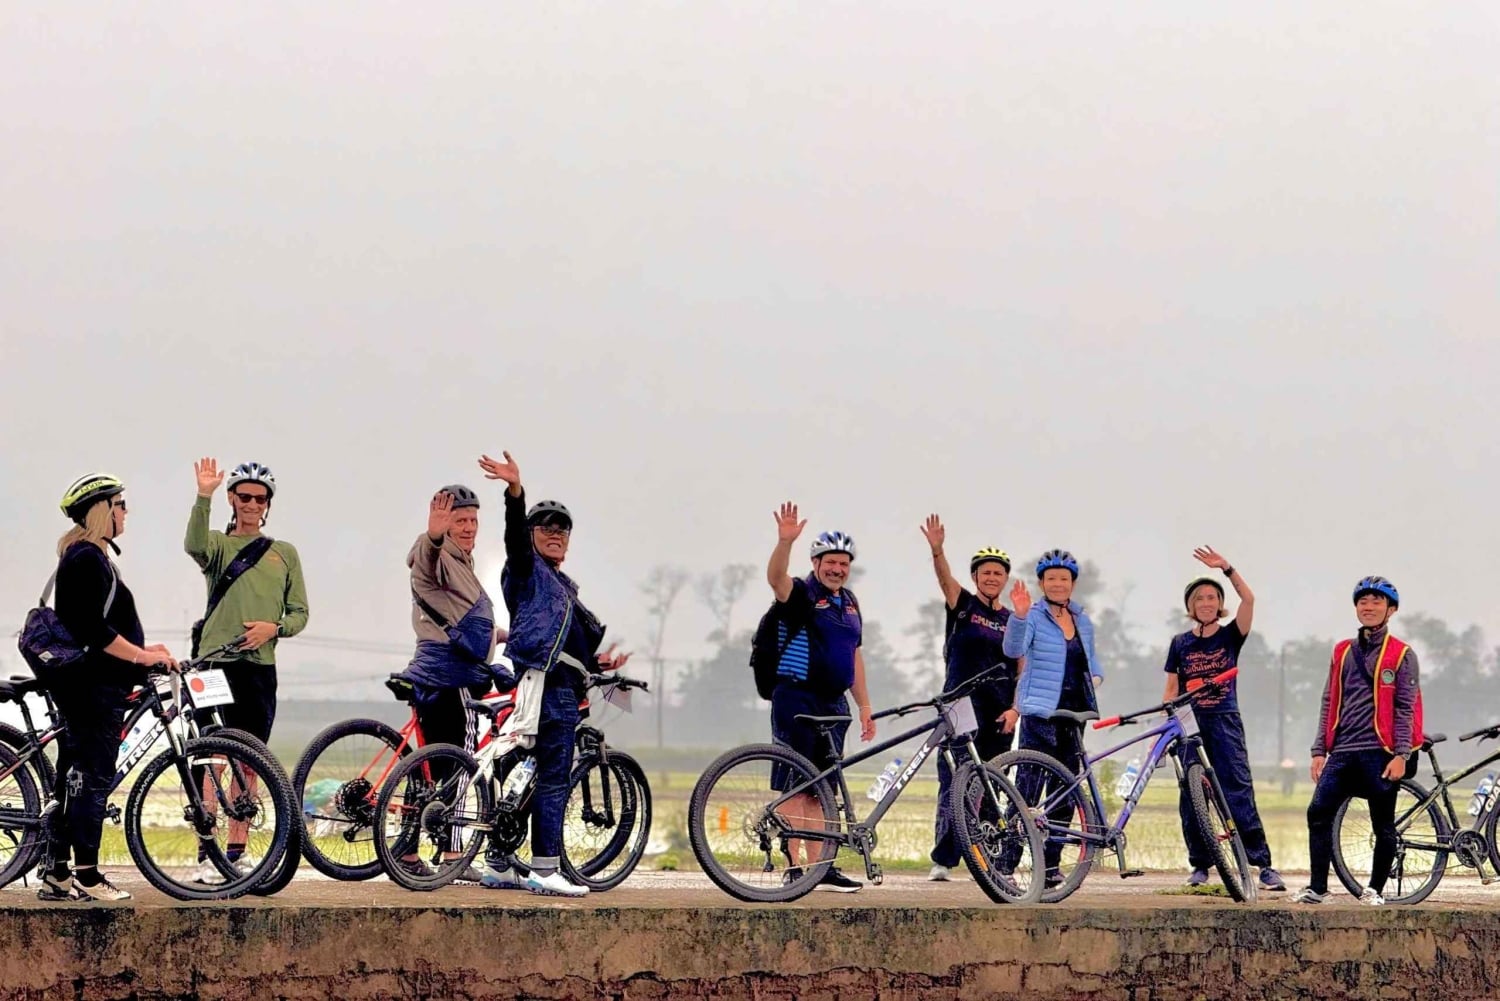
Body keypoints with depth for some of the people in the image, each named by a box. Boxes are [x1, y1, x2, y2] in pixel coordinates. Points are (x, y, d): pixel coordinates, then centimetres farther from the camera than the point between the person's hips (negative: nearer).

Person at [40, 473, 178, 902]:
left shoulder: (84, 557, 18)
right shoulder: (88, 559, -15)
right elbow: (93, 630, -22)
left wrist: (141, 649, 19)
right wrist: (140, 656, -17)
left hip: (85, 685, 11)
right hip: (95, 687, -11)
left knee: (72, 779, 10)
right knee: (92, 778, -7)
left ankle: (56, 875, 12)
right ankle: (86, 876, -6)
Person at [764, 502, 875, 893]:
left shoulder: (849, 602, 17)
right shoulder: (801, 594, -4)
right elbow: (775, 578, -26)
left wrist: (864, 706, 19)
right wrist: (785, 541, -43)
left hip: (833, 704, 7)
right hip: (797, 700, -7)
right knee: (794, 786, -7)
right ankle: (794, 866, -9)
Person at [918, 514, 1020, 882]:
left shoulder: (1013, 621, 12)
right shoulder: (963, 606, 4)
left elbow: (1022, 672, 10)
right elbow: (945, 578, -16)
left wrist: (1014, 710, -5)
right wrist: (937, 550, -36)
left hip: (999, 715, 3)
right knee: (953, 785, -9)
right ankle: (942, 860, -10)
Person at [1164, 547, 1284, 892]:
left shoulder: (1230, 636, 5)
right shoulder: (1180, 644, 10)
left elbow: (1248, 599, -10)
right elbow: (1171, 690, 10)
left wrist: (1227, 568, -18)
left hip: (1225, 722, -2)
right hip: (1188, 725, 2)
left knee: (1239, 792, -12)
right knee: (1191, 798, 1)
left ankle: (1263, 863, -14)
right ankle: (1200, 866, 10)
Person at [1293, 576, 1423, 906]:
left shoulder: (1402, 655, 2)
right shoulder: (1343, 652, 16)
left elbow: (1406, 708, -3)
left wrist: (1400, 755, -12)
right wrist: (1319, 750, 10)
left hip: (1380, 751, -4)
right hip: (1342, 751, 4)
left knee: (1383, 825, 1)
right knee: (1318, 812, -7)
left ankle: (1375, 889, 11)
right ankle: (1317, 887, -4)